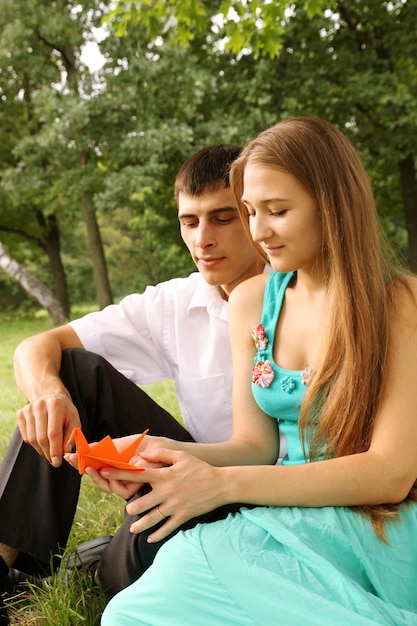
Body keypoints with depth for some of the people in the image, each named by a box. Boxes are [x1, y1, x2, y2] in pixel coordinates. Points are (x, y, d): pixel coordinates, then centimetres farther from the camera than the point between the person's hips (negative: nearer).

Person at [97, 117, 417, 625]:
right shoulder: (251, 301, 7)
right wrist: (164, 453, -13)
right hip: (286, 520, 4)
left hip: (375, 531, -3)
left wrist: (222, 484, -21)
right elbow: (255, 444, 8)